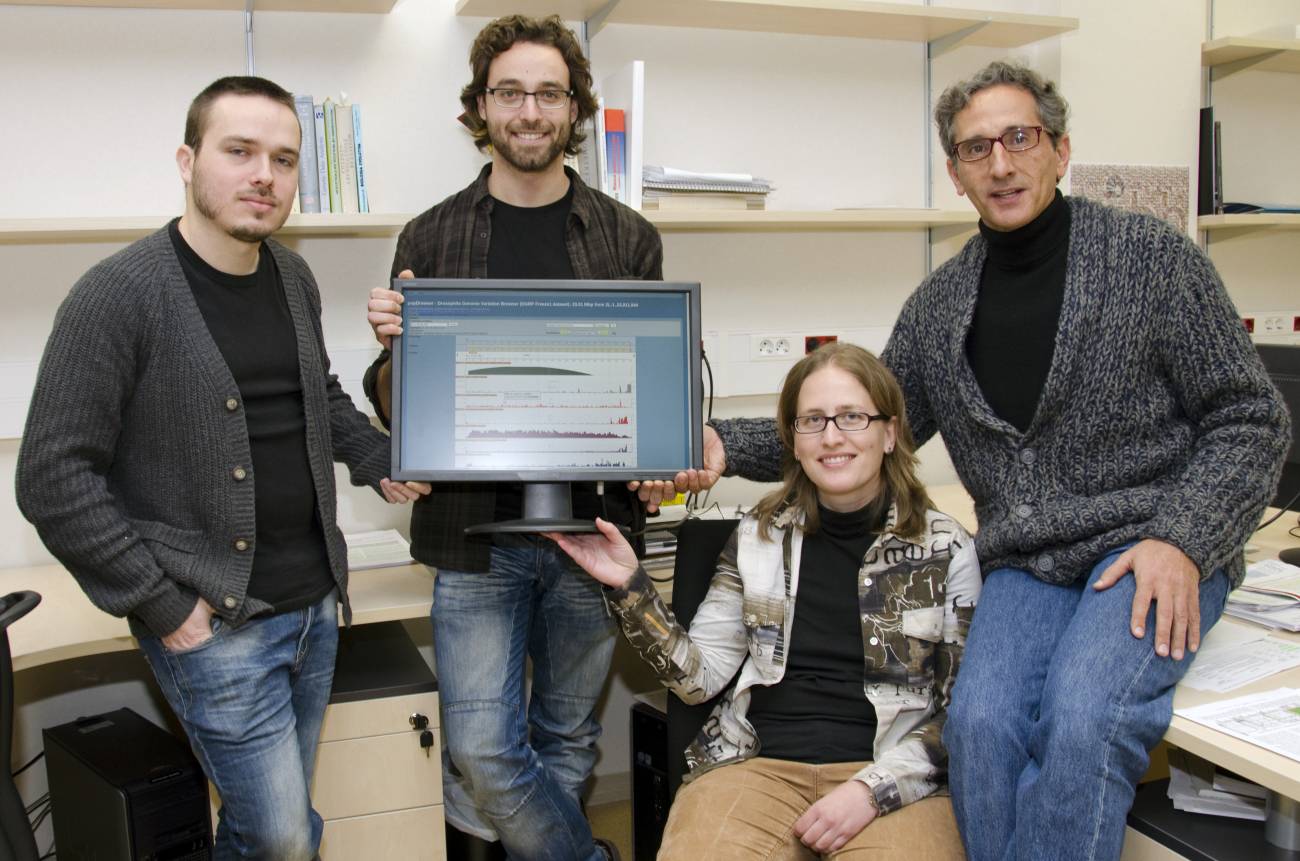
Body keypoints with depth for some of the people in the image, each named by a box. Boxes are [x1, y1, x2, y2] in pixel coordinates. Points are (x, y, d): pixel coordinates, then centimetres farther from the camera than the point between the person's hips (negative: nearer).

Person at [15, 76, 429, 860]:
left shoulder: (294, 278, 5)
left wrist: (377, 460, 5)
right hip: (217, 624, -6)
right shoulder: (119, 296, -15)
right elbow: (55, 479, -15)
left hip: (317, 604, 6)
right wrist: (162, 604, -15)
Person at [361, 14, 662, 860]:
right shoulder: (430, 238, 4)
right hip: (476, 532, 0)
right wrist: (392, 346, -16)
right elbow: (396, 406, 6)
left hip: (593, 526, 1)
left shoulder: (629, 238, 5)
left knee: (567, 740, 13)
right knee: (482, 749, -1)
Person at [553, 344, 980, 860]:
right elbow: (699, 675, 8)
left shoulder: (947, 550, 1)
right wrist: (628, 586, -4)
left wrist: (873, 788, -12)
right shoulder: (760, 535, 8)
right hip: (759, 762, 2)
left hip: (894, 774, -1)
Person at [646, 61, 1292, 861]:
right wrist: (730, 447, -1)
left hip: (1156, 553, -2)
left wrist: (1181, 540, -16)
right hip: (1027, 564, 3)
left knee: (1083, 721, -29)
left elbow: (1251, 420, 0)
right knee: (982, 723, -24)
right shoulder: (939, 306, 9)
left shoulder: (1153, 256, -2)